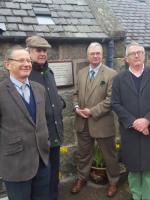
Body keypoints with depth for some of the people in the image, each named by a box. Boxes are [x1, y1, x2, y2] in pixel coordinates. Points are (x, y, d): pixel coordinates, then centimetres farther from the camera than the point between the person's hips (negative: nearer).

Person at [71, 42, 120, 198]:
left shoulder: (111, 74, -9)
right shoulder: (81, 73, 9)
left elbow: (110, 99, -15)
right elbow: (76, 94, 12)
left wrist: (92, 111, -18)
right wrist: (76, 107, -7)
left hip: (102, 123, -4)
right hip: (83, 123, 5)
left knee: (109, 155, 12)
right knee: (83, 154, 19)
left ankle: (113, 182, 33)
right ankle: (81, 178, 39)